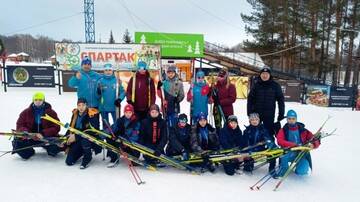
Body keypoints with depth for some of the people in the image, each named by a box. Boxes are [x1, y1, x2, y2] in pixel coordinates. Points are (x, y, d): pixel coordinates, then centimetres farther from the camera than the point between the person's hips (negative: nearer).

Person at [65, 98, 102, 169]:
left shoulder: (91, 114, -17)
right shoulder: (75, 114, 2)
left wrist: (76, 136, -24)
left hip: (90, 139, -5)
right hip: (77, 141, 6)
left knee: (84, 140, -40)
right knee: (69, 161, -1)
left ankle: (87, 158, -11)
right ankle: (82, 151, 27)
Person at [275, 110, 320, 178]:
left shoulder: (303, 130, -1)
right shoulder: (283, 130, -3)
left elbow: (316, 141, -1)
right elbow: (280, 141, -19)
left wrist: (313, 145, -26)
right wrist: (294, 145, -32)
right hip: (289, 154, 0)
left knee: (301, 171, -24)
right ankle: (284, 168, -2)